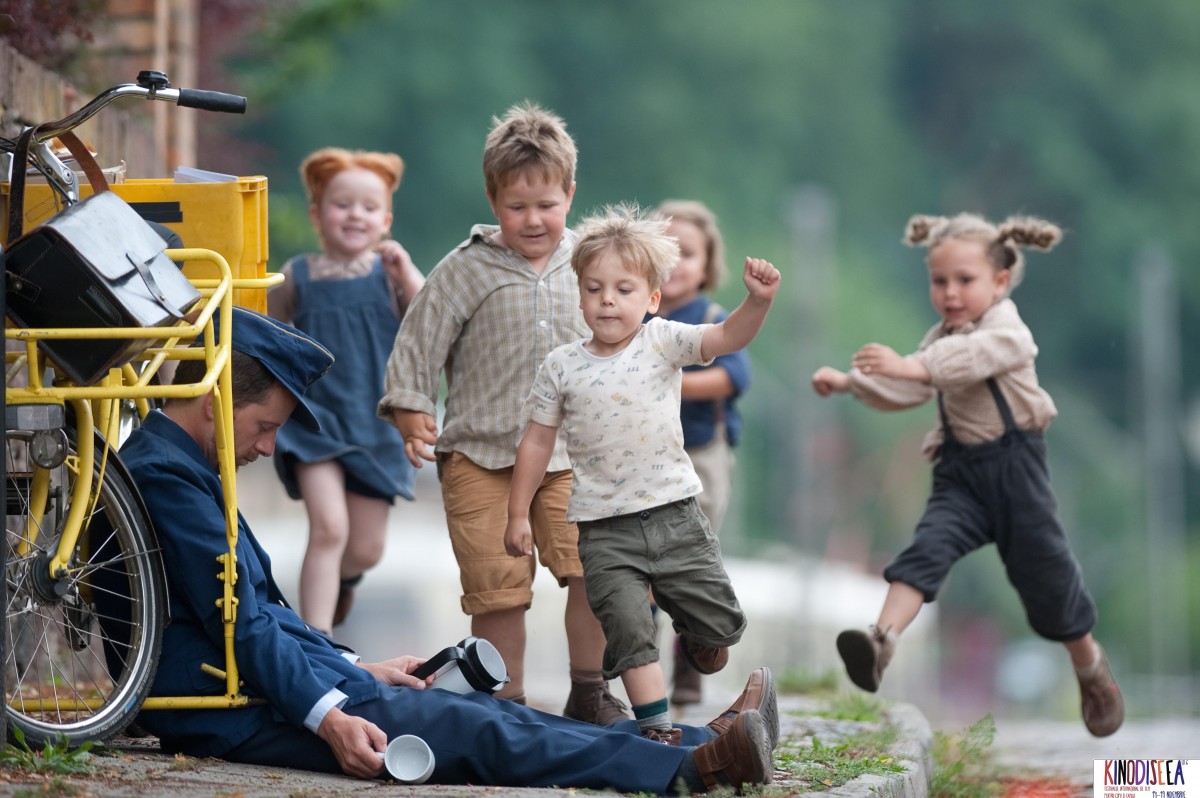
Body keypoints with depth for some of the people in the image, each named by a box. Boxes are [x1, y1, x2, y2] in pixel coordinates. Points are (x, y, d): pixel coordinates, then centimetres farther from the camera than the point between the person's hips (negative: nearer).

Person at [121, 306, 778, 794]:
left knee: (476, 713, 1)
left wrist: (356, 671, 22)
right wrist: (327, 716, -25)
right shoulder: (163, 475, -15)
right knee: (466, 729, -16)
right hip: (232, 717, -11)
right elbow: (240, 624, -21)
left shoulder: (185, 469, 20)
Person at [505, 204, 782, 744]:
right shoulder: (561, 366, 0)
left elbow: (727, 337, -16)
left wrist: (757, 302, -36)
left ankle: (693, 633, 40)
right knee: (627, 628, -13)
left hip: (676, 515, 1)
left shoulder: (662, 343, -2)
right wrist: (518, 514, 8)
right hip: (606, 529, -1)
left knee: (720, 625, 5)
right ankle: (656, 726, -5)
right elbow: (538, 442, 8)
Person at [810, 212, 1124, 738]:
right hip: (961, 469, 5)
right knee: (930, 544, -20)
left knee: (1043, 569, 6)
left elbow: (974, 357, -34)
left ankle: (1092, 670, 28)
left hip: (1013, 464, -5)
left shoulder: (1006, 330, -13)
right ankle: (883, 641, -39)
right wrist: (850, 383, 2)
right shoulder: (941, 338, 11)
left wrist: (909, 365, -48)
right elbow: (906, 393, 17)